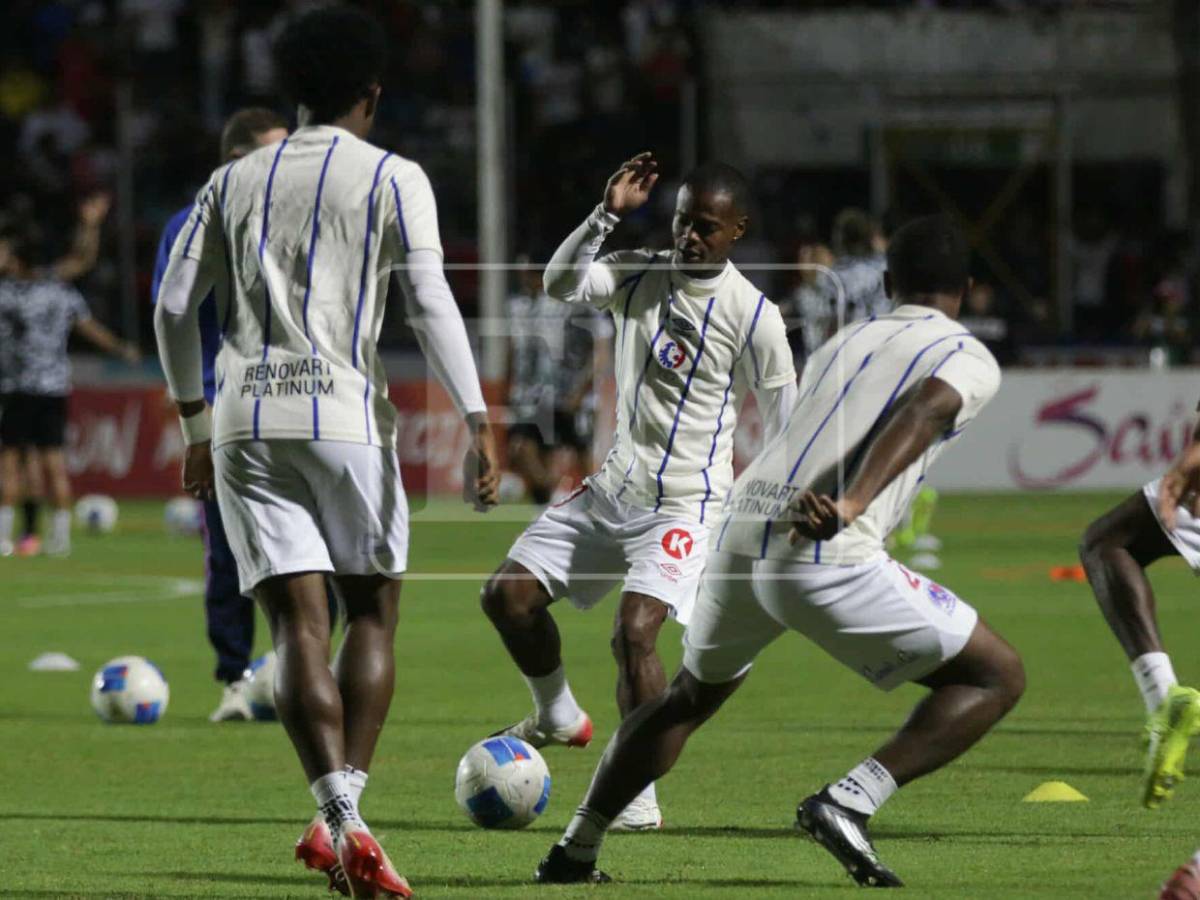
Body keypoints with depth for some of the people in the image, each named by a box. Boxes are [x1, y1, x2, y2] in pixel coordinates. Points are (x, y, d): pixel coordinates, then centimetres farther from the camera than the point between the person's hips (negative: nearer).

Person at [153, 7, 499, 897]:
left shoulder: (235, 181, 15)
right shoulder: (394, 179, 3)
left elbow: (174, 306, 13)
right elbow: (431, 304, -8)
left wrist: (196, 427, 22)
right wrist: (479, 422, -10)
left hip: (245, 423, 3)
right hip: (346, 420, -3)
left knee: (299, 624, -2)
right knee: (373, 614, 11)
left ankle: (339, 817, -19)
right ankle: (345, 806, -5)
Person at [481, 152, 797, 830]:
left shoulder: (754, 315, -8)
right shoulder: (639, 275, 5)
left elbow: (788, 427, -2)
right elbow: (561, 285, -13)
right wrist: (608, 215, -23)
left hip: (685, 503, -6)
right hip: (614, 488, 6)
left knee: (636, 629, -24)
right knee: (509, 596, 2)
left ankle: (637, 793, -14)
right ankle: (559, 718, 27)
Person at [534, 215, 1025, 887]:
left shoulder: (842, 344, 26)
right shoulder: (970, 359, 8)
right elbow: (921, 414, -14)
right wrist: (852, 504, -26)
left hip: (740, 535, 6)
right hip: (828, 556, -6)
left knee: (693, 695, 32)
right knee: (998, 676, 6)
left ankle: (576, 851, 35)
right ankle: (850, 803, -8)